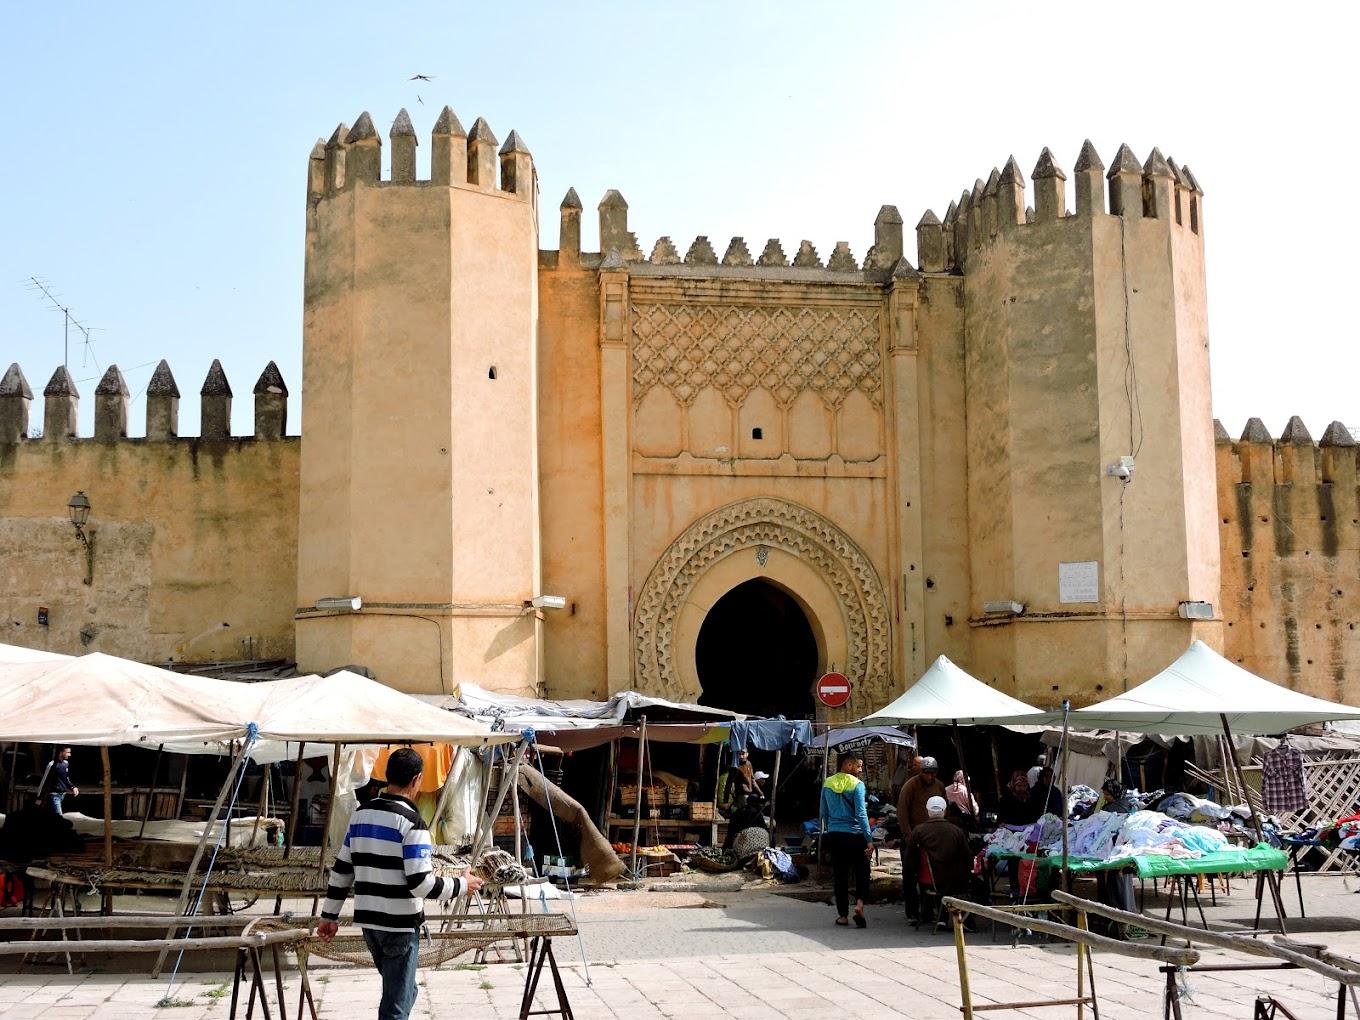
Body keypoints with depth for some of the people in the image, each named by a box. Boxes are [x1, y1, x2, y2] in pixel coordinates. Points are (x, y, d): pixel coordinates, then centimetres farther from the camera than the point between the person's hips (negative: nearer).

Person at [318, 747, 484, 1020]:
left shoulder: (361, 815, 5)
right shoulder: (411, 822, -16)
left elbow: (341, 870, 9)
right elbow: (421, 884, -20)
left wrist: (329, 916, 17)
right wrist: (462, 885, -6)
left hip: (368, 921, 7)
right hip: (400, 926, -7)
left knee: (403, 991, 23)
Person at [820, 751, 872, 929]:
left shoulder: (827, 784, 4)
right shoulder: (857, 785, -10)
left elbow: (824, 812, 11)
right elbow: (861, 814, -15)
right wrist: (869, 839, -14)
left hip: (834, 835, 4)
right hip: (854, 834, -4)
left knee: (839, 874, 9)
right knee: (862, 871, 9)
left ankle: (843, 915, 11)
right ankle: (859, 903, -12)